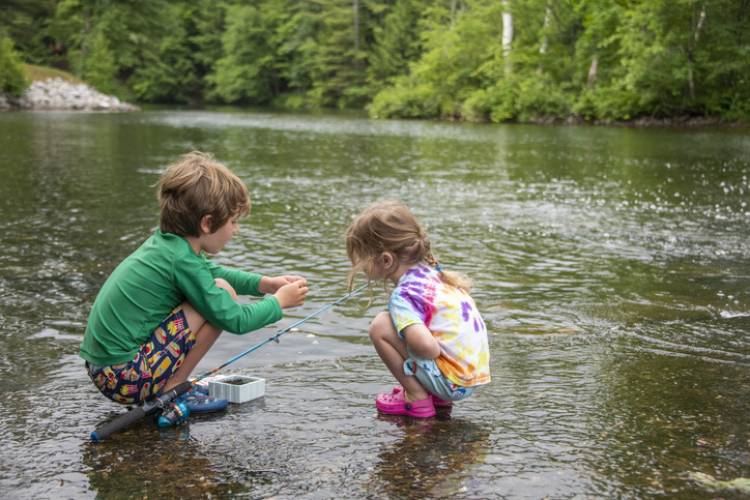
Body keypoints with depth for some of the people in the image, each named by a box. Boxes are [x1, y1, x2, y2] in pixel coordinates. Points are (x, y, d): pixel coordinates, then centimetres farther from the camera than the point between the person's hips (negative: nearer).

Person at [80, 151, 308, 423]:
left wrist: (264, 283, 16)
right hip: (125, 377, -9)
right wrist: (279, 301, 1)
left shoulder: (165, 242, 7)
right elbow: (234, 319, -15)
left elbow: (213, 272, 26)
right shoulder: (181, 259, -19)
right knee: (223, 292, -11)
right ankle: (170, 393, -4)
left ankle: (169, 388, 17)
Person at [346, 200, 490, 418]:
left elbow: (427, 348, -33)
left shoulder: (403, 296, -19)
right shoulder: (431, 271, 6)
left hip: (454, 382, -9)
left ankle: (418, 399, 0)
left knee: (380, 327, -11)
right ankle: (436, 394, 17)